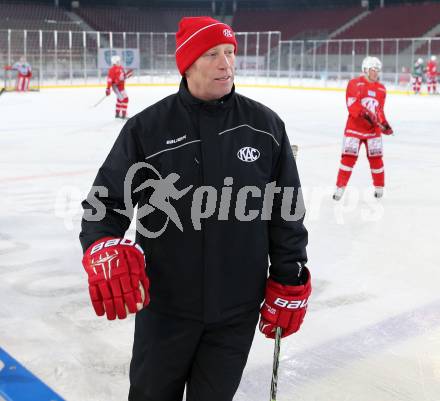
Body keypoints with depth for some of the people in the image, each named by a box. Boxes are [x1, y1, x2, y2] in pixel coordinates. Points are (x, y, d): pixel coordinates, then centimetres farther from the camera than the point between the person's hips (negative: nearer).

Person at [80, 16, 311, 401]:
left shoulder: (266, 126, -2)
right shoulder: (147, 127, -7)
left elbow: (287, 211, 2)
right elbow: (106, 200, -4)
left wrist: (290, 285, 3)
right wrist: (106, 249, -24)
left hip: (238, 311, 1)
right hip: (164, 306, 0)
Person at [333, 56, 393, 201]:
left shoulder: (381, 89, 10)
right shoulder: (355, 84, -7)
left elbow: (380, 110, 12)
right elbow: (352, 105, -16)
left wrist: (384, 124, -3)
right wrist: (365, 114, -28)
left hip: (373, 129, 4)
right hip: (354, 127, -4)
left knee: (376, 157, 5)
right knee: (349, 156, -8)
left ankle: (379, 187, 22)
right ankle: (340, 187, 0)